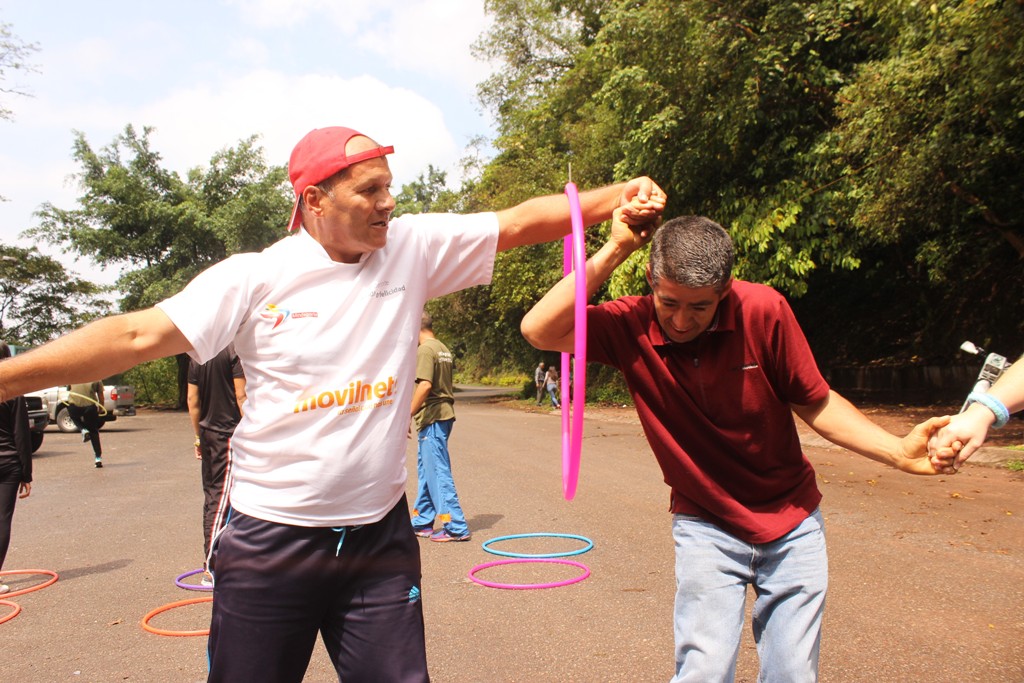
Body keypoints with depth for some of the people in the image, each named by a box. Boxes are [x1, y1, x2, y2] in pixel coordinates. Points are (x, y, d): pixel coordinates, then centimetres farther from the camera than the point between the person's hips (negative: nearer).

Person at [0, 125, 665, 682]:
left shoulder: (413, 248, -1)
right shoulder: (255, 277, -8)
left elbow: (521, 221, 1)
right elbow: (137, 335, -12)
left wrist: (614, 197, -9)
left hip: (380, 533, 2)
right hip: (270, 537, -2)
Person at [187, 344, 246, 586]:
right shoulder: (234, 349, -12)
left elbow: (192, 399, 13)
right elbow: (241, 395, -15)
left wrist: (198, 436, 19)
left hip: (207, 433, 7)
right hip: (229, 432, -7)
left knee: (211, 495, 14)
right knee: (220, 497, -7)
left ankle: (213, 559, 24)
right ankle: (210, 568, -7)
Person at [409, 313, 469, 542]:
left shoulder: (425, 350, -14)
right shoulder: (443, 349, 14)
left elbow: (424, 385, -24)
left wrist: (408, 415, -18)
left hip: (432, 418, -10)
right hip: (444, 414, 10)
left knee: (438, 472, -5)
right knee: (426, 470, 17)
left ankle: (456, 527, -3)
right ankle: (422, 522, 27)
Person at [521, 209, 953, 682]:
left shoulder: (764, 310, -17)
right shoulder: (631, 325, -16)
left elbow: (816, 404, -6)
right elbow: (539, 331, -29)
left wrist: (899, 451, -18)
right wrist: (614, 250, -29)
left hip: (791, 524, 1)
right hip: (705, 526, -1)